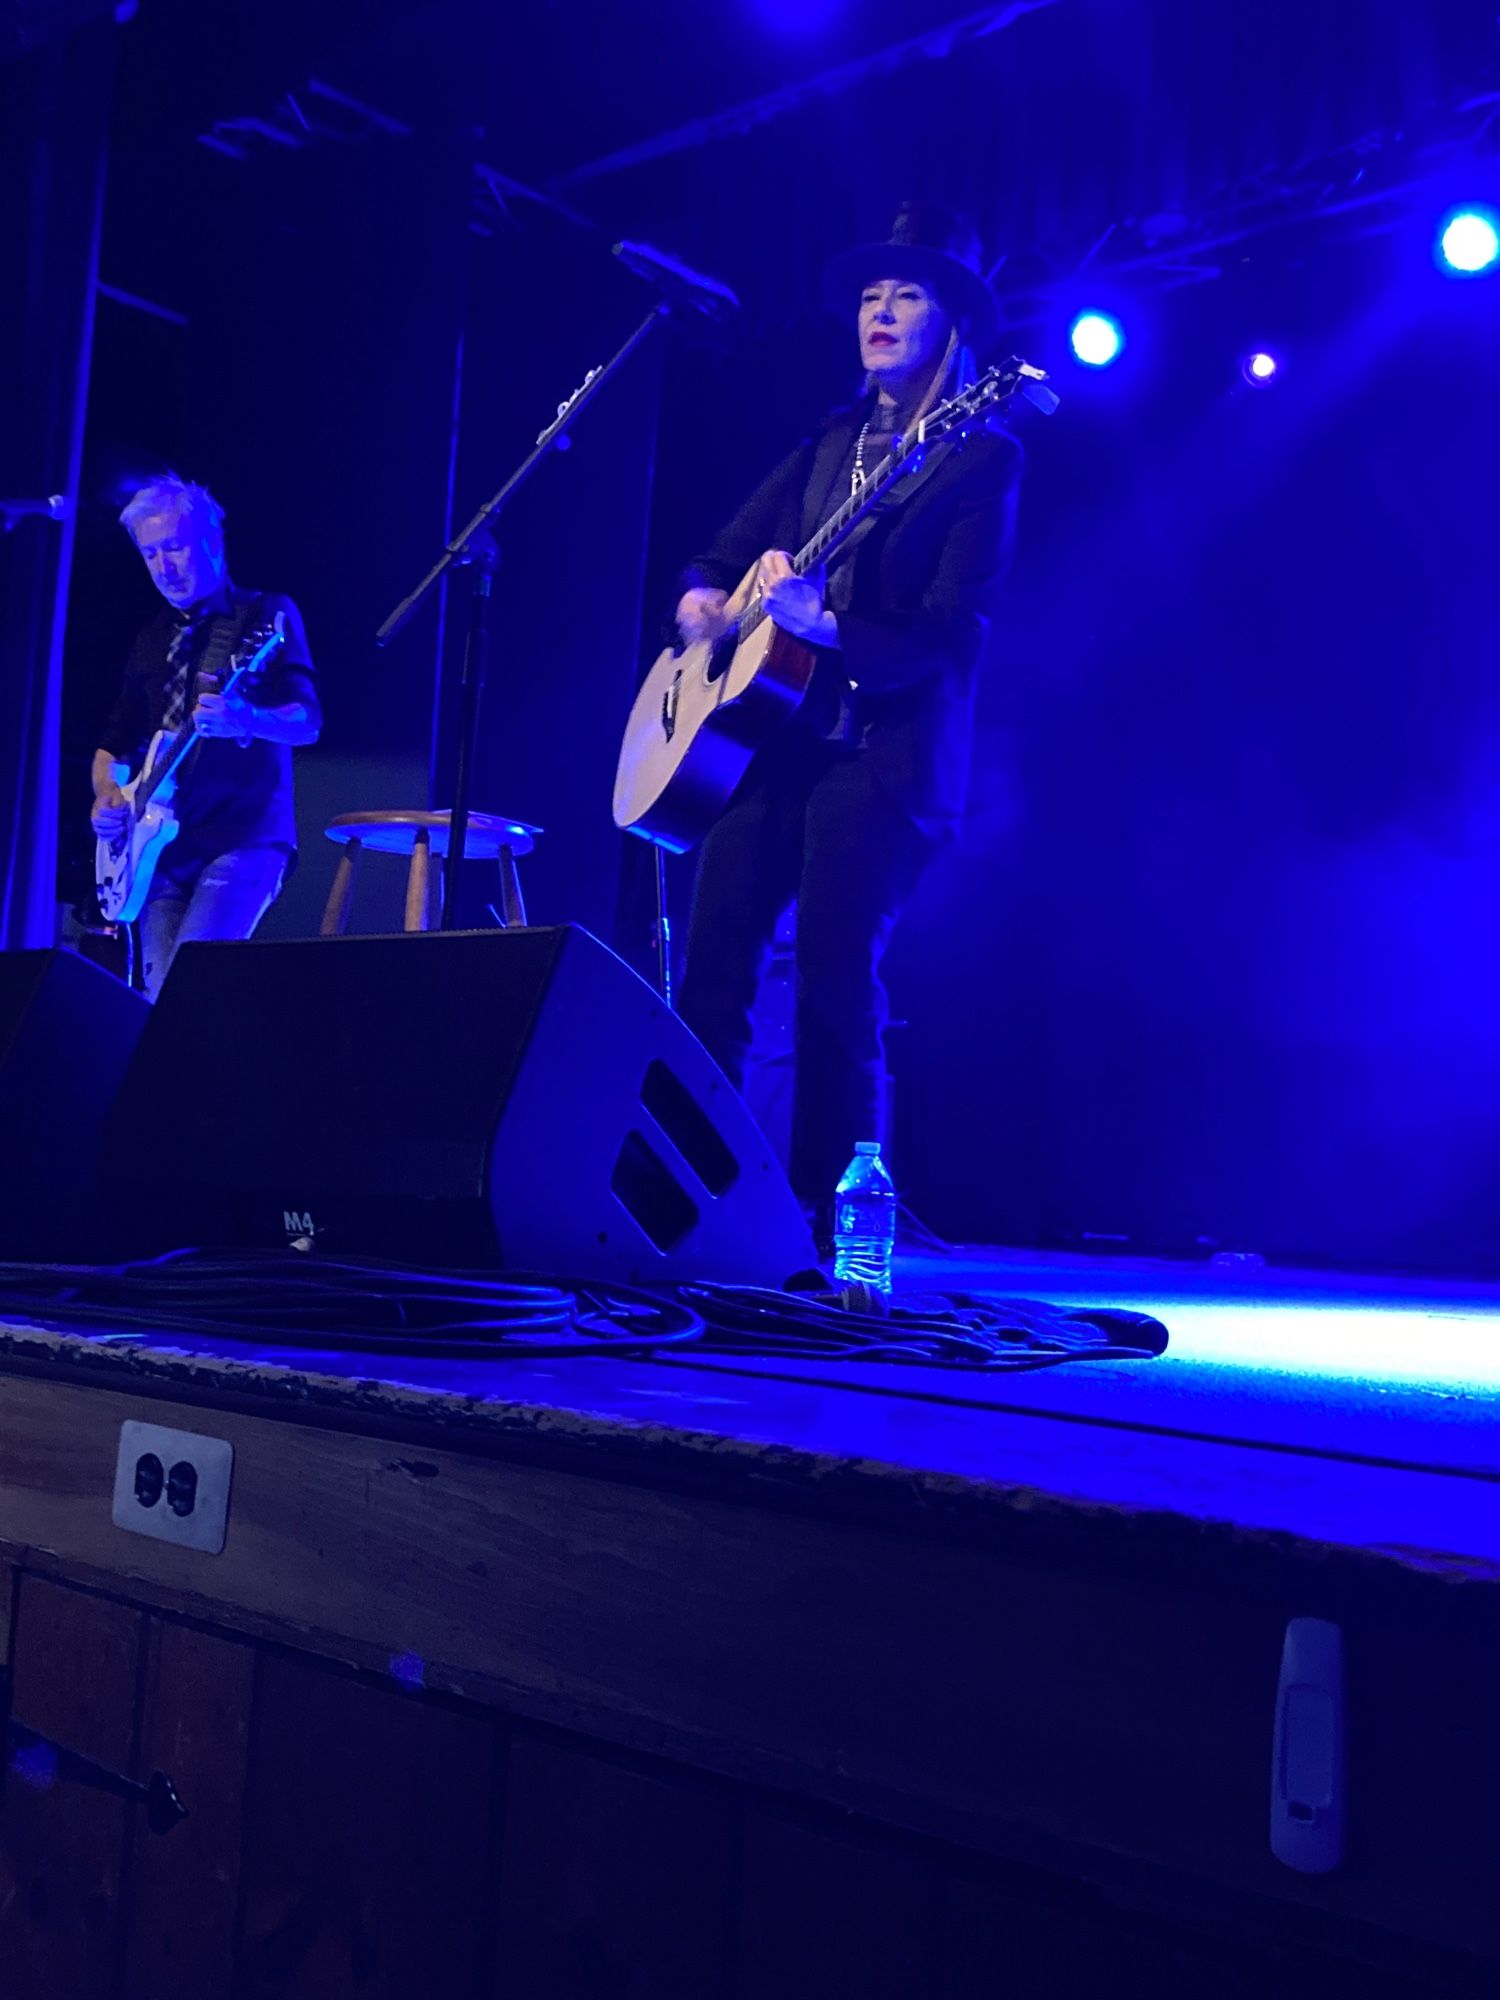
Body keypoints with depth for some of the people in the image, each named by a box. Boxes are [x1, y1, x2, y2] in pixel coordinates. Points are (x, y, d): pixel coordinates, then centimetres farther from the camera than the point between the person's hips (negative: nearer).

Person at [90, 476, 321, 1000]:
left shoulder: (266, 615, 1)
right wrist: (107, 791, 0)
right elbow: (117, 739, 21)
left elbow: (308, 720, -10)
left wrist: (246, 719, -31)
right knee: (159, 995, 0)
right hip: (163, 844, 6)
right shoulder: (153, 638, 18)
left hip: (244, 838, -6)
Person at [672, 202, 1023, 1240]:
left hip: (884, 755, -6)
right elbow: (722, 554, 25)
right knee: (712, 971, 1)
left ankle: (825, 1229, -1)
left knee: (836, 989, -10)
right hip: (771, 734, 7)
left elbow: (950, 632, -11)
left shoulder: (982, 459, 0)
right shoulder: (830, 443, 20)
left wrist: (819, 623, -24)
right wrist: (704, 607, 2)